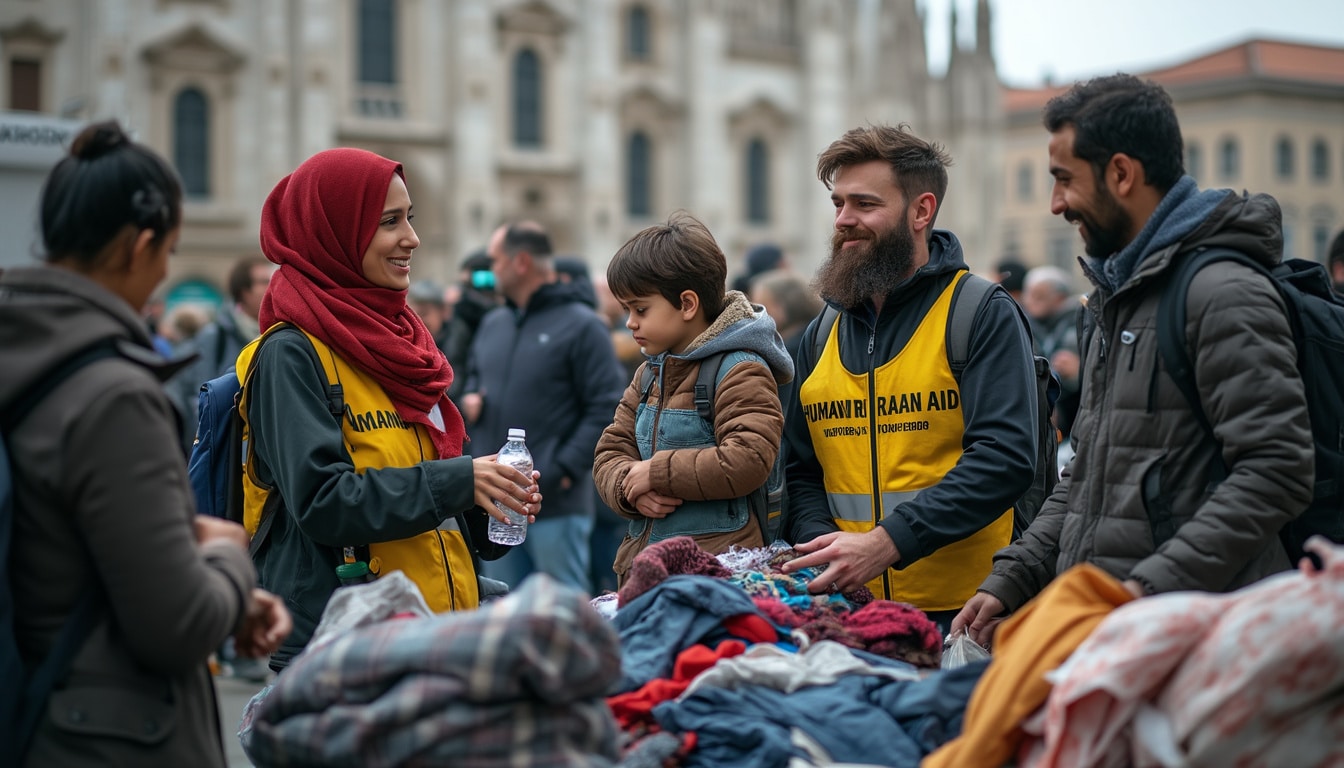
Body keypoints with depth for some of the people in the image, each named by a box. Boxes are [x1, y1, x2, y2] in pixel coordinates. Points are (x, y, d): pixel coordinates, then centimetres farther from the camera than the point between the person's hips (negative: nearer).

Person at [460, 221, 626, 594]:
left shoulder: (581, 325, -7)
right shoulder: (492, 323, 14)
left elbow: (606, 408, -11)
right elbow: (474, 377, 30)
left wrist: (564, 468, -17)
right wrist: (469, 399, 6)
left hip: (556, 506, -7)